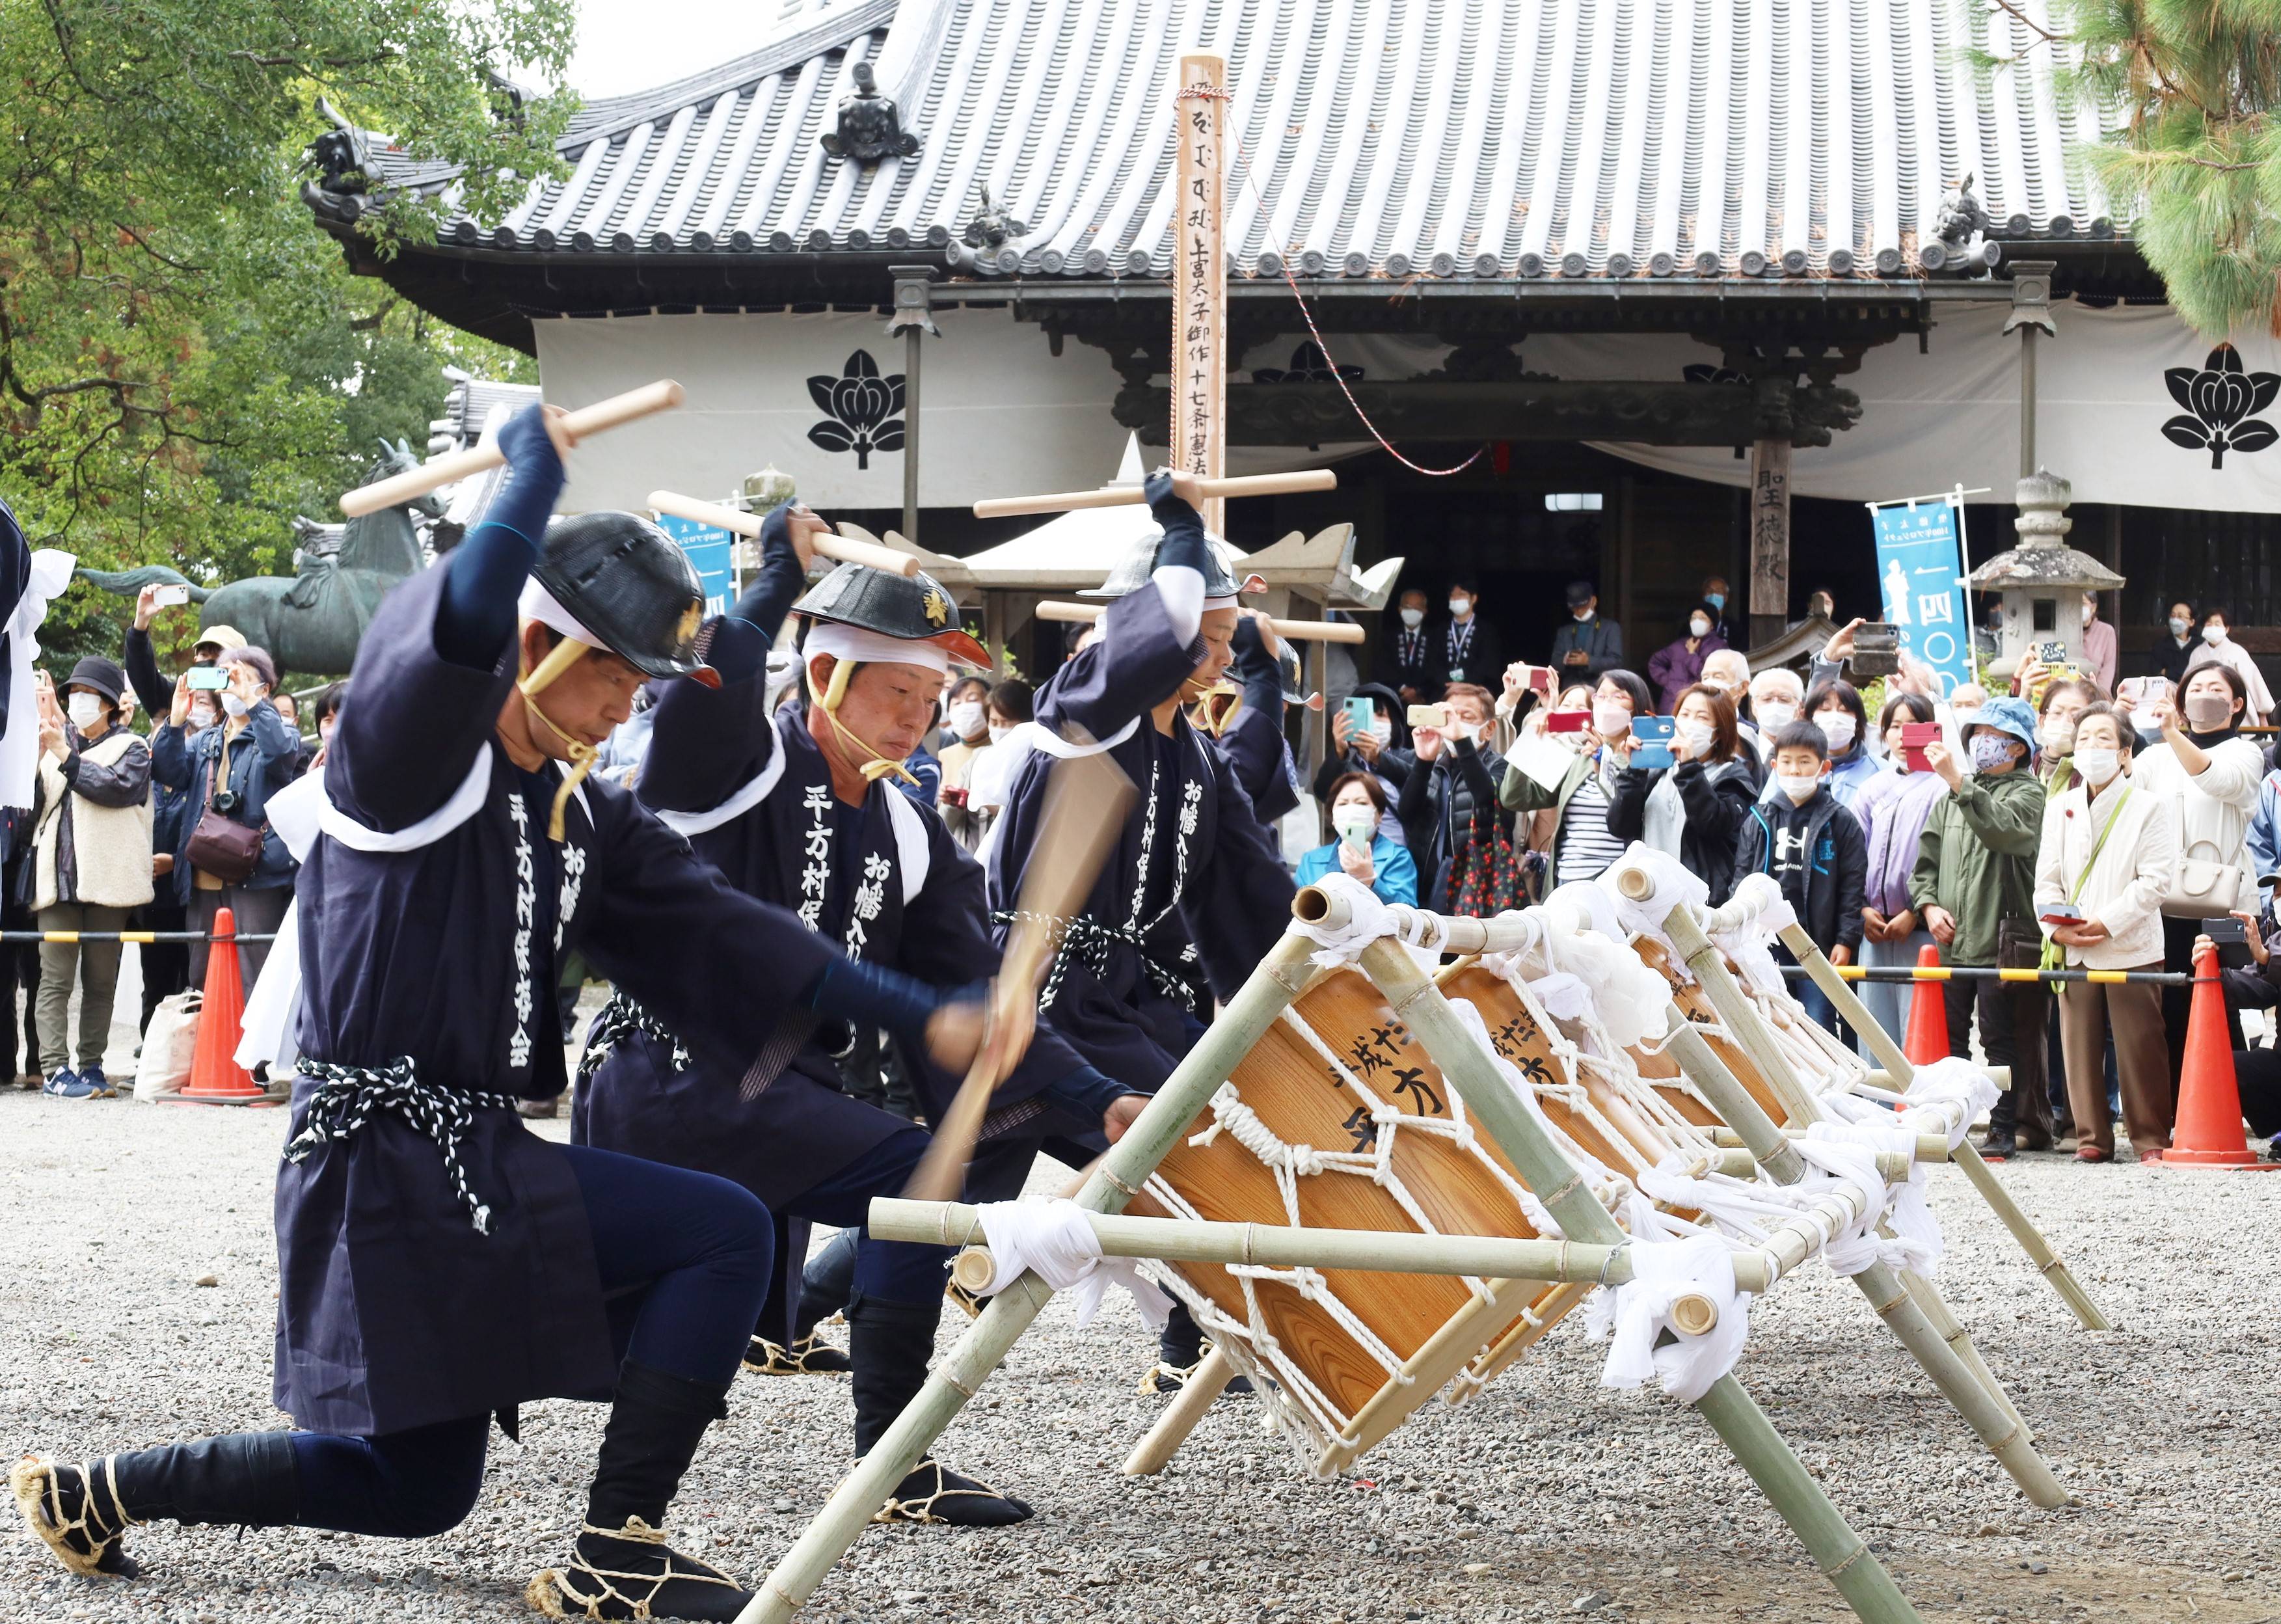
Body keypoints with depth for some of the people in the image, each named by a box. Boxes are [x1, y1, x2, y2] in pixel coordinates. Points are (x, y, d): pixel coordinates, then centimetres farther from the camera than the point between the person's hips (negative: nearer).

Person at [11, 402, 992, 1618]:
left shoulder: (583, 818, 13)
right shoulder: (412, 759, -12)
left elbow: (720, 932, 8)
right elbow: (463, 624, -33)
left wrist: (921, 1015, 0)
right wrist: (536, 465, -19)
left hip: (479, 1157, 9)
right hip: (382, 1157, -9)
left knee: (419, 1485, 16)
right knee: (724, 1233, -14)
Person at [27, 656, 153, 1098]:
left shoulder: (130, 748, 8)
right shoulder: (56, 744, 18)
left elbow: (115, 787, -13)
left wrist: (64, 755, -15)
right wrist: (35, 754, -8)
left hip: (106, 877, -2)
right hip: (58, 878, 2)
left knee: (101, 980, 3)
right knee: (56, 978, -6)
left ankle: (91, 1066, 8)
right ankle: (55, 1070, -10)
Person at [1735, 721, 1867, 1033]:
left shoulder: (1840, 822, 0)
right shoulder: (1758, 821, 9)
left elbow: (1853, 886, -2)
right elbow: (1742, 881, 10)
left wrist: (1846, 940, -8)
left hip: (1820, 947, -3)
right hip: (1767, 944, 3)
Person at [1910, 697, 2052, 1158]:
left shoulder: (2027, 792, 0)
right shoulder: (1948, 799, 18)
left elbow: (2004, 830, -22)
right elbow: (1926, 860, 19)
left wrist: (1960, 783, -28)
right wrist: (1928, 904, 1)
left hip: (2003, 940, -6)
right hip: (1952, 940, 6)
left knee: (2002, 1041, -3)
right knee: (1949, 1038, 8)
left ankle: (2004, 1130, 1)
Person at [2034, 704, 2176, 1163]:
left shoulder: (2150, 807, 3)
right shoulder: (2059, 807, 16)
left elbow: (2154, 880, -6)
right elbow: (2047, 878, 12)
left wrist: (2107, 922, -15)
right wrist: (2057, 928, -6)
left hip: (2131, 948, -4)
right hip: (2072, 950, 4)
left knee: (2140, 1048, -3)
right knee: (2080, 1046, 3)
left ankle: (2151, 1138, 3)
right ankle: (2092, 1138, 9)